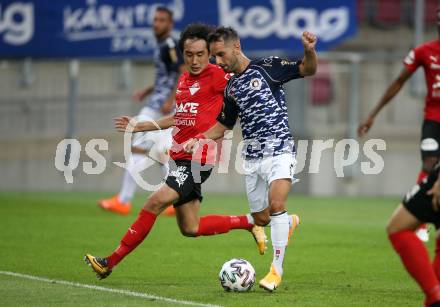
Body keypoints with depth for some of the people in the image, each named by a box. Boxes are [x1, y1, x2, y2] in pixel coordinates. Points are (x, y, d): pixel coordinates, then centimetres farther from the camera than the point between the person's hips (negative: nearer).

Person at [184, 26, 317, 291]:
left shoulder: (267, 67, -4)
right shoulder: (231, 88, 14)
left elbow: (308, 70, -9)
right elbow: (224, 124, 25)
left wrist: (310, 50, -30)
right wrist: (199, 138, 8)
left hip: (280, 150, -6)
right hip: (252, 157, 6)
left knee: (276, 204, -25)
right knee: (261, 220, 9)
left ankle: (277, 269, -19)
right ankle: (289, 222, 44)